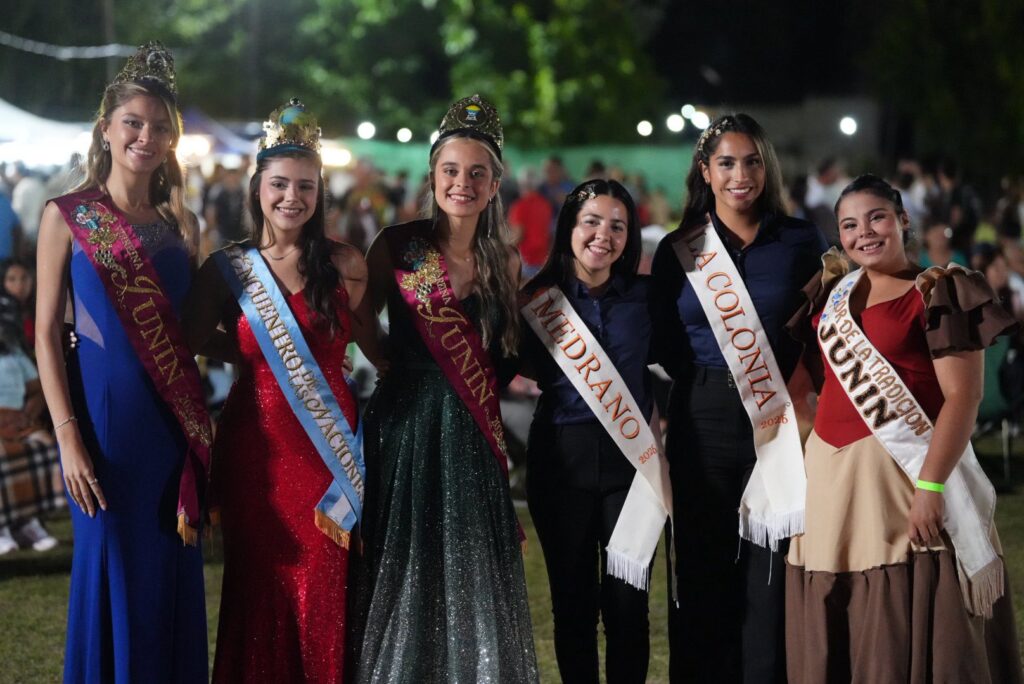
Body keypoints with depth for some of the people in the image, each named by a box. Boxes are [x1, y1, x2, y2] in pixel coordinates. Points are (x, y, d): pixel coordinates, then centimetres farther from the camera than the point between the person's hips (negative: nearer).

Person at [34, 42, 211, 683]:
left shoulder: (180, 221, 10)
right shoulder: (68, 216, -2)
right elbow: (47, 333, -4)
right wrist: (68, 436, -12)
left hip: (177, 418, 4)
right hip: (106, 408, -4)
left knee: (176, 574, 8)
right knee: (112, 570, 2)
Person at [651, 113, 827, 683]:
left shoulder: (802, 241, 3)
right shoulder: (678, 250, 6)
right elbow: (665, 347, 8)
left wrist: (798, 388, -9)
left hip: (781, 421, -1)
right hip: (703, 421, 1)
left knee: (771, 570, 0)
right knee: (704, 571, 4)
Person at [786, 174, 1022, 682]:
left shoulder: (938, 293, -5)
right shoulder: (832, 292, 14)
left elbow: (963, 396, -13)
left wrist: (930, 486, -21)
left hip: (902, 473, -7)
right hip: (830, 475, 7)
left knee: (904, 635, -6)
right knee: (829, 643, 10)